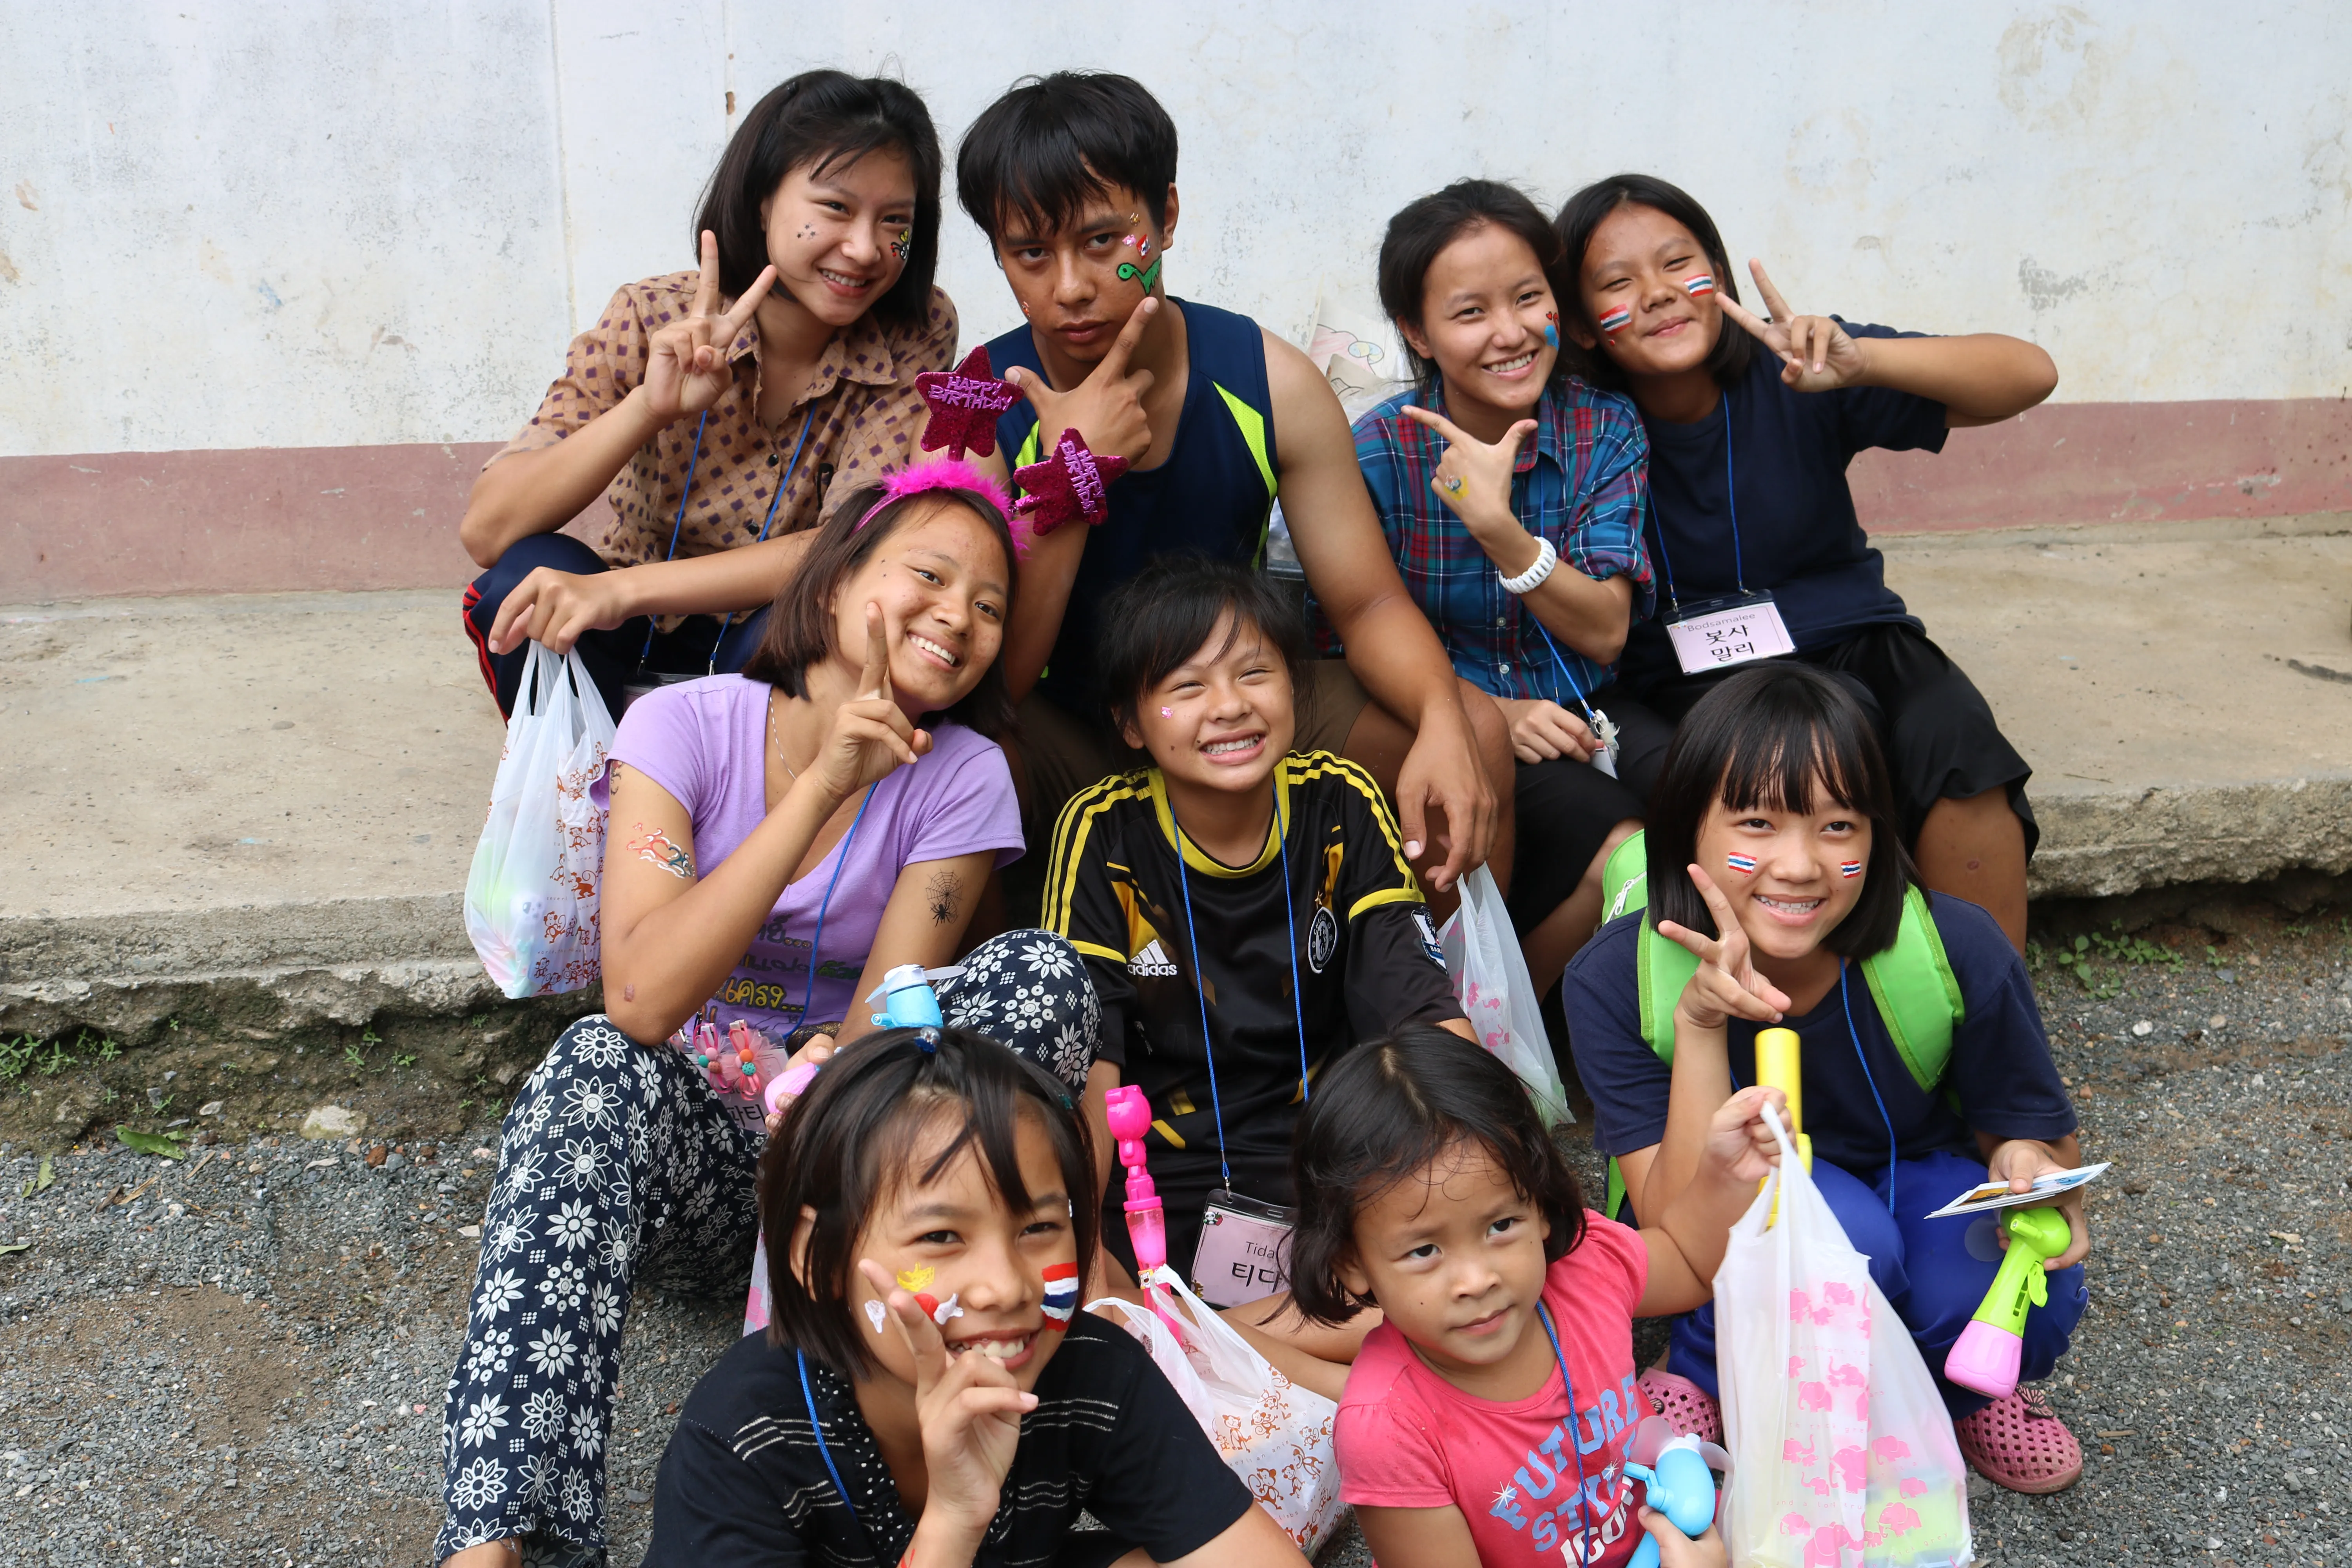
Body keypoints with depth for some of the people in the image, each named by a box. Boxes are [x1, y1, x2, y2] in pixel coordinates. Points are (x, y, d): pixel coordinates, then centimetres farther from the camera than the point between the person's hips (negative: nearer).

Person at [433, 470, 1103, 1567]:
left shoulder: (961, 778, -5)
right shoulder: (684, 724, -9)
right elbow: (641, 1000, -24)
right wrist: (824, 783, -27)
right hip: (675, 1151, -1)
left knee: (1045, 974, -24)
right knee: (597, 1065, -36)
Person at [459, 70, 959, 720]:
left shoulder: (917, 337, -14)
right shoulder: (652, 322, -15)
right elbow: (486, 533, -22)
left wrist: (622, 588, -36)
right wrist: (651, 406, -37)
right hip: (636, 644, 1)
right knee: (531, 576, -28)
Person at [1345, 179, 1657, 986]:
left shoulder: (1607, 429, -3)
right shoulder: (1380, 451, -10)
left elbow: (1605, 633, -10)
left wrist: (1497, 526, -26)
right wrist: (1490, 712, -21)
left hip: (1581, 713, 4)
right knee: (1621, 846, -28)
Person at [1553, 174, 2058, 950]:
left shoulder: (1792, 374, -7)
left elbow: (2030, 374, -14)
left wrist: (1859, 361, -30)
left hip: (1847, 648, 1)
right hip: (1677, 686, -1)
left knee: (1950, 737, -28)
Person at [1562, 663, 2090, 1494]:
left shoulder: (1955, 954, -24)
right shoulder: (1616, 981, -27)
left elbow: (2035, 1131, -6)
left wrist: (2028, 1167, -33)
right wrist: (1701, 1023, -43)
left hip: (1913, 1186, 2)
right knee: (1837, 1231, -36)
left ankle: (1961, 1384, 6)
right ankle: (1704, 1380, -3)